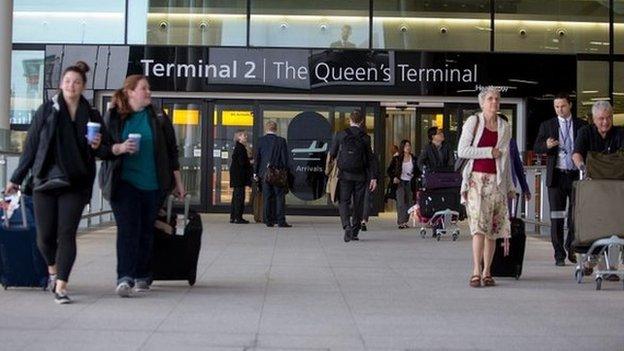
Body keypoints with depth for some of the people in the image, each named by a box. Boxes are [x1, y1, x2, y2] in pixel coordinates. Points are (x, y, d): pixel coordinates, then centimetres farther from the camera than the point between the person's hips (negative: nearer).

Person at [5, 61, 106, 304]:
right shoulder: (47, 111, 4)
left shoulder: (91, 115, 7)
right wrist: (16, 179, 7)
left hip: (75, 184, 0)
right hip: (45, 181, 0)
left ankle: (60, 286, -5)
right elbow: (31, 146, 6)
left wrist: (97, 146, -8)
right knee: (45, 235, 3)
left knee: (66, 234, -7)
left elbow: (100, 152, 16)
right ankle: (53, 270, 32)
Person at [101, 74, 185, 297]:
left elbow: (172, 152, 11)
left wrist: (177, 182, 10)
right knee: (127, 229, -12)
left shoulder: (159, 119, 8)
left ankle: (142, 276, 19)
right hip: (125, 183, -2)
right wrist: (119, 148, -14)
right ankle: (125, 277, -16)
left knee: (146, 230, 7)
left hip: (153, 185, 2)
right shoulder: (113, 117, 5)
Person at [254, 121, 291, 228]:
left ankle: (268, 221, 7)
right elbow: (285, 157, -4)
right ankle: (281, 220, -4)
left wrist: (255, 172, 10)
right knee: (280, 197, 1)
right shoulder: (281, 141, -5)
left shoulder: (261, 140, 1)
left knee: (267, 197, 7)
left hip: (265, 173, 2)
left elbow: (257, 157, 4)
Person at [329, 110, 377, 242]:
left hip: (345, 175, -1)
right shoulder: (365, 137, 0)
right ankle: (354, 232, 14)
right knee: (358, 203, 10)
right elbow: (370, 159, -1)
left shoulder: (340, 135, -2)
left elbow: (332, 154, 5)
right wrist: (373, 177, 1)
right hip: (360, 176, 1)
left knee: (344, 201, 2)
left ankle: (347, 226, -20)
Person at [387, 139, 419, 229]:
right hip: (400, 182, -3)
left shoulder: (414, 159, 9)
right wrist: (393, 178, -8)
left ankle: (405, 221, 10)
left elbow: (417, 171, 13)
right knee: (401, 202, -12)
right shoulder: (397, 159, 4)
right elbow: (389, 170, 8)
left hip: (410, 183, 3)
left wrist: (414, 176, -7)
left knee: (409, 203, 2)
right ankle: (401, 222, -15)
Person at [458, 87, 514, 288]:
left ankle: (486, 272, 9)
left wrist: (509, 186, 19)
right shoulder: (473, 122, 3)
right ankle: (476, 272, -17)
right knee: (479, 225, -15)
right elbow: (462, 151, -6)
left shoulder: (505, 127, 15)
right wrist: (489, 152, -9)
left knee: (493, 228, 3)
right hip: (477, 179, -4)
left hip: (497, 181, 4)